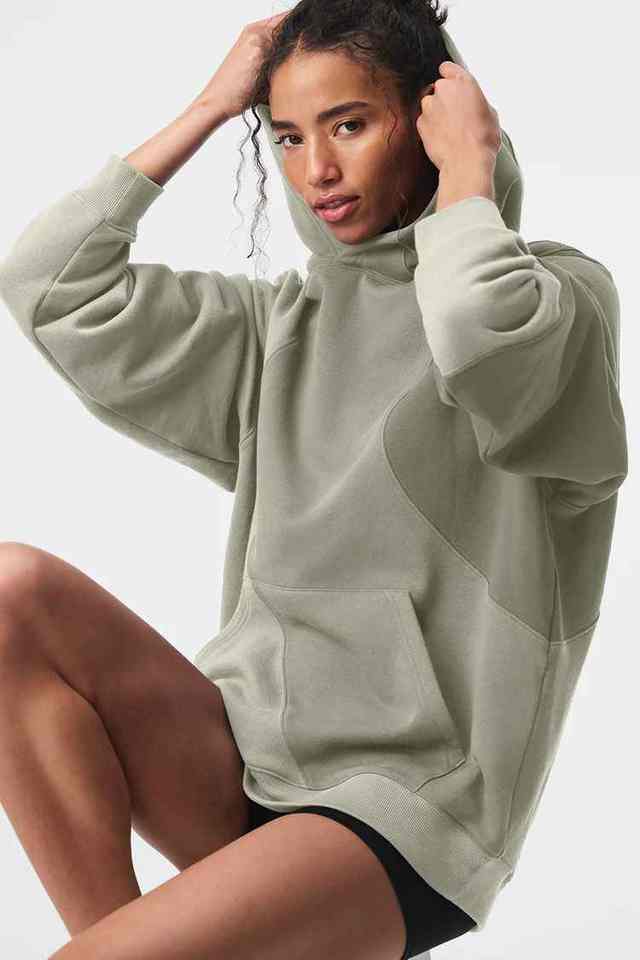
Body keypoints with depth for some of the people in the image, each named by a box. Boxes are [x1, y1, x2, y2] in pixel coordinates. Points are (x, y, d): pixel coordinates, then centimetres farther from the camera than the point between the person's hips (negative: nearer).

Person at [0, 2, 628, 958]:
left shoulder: (564, 292, -1)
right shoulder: (284, 324, 14)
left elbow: (481, 336, -27)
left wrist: (469, 165, -9)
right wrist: (207, 112, 8)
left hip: (410, 800, -6)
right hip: (248, 762, 6)